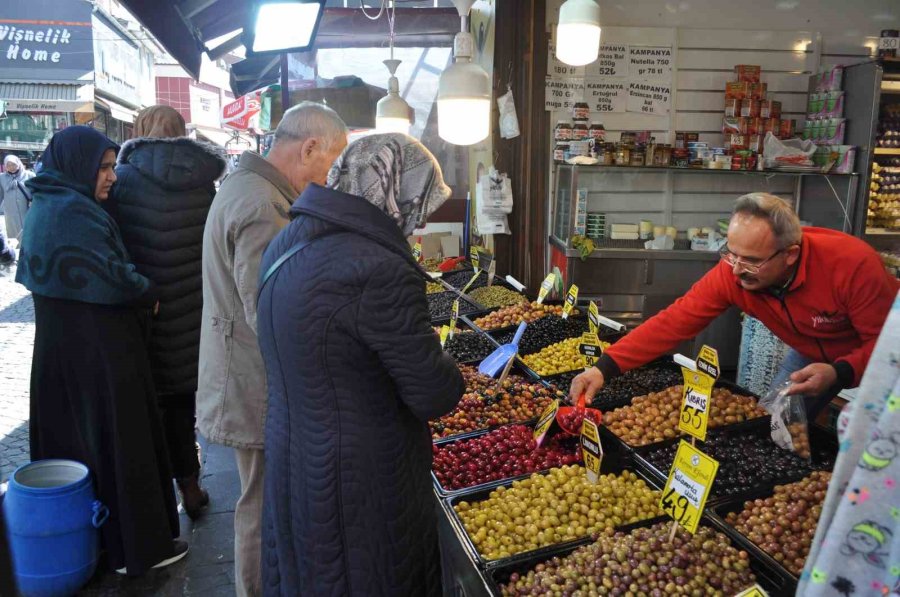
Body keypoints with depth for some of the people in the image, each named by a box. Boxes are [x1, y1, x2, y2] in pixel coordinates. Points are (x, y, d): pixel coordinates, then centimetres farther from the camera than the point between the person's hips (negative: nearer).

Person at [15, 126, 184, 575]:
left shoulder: (46, 206, 11)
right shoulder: (73, 210, -19)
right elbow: (113, 277, -24)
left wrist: (138, 291, 6)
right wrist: (149, 293, -6)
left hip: (60, 350, 9)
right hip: (99, 354, -9)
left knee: (70, 436, 18)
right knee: (120, 442, 2)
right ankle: (138, 547, 16)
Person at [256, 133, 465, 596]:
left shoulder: (286, 244, 1)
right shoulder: (380, 271, -29)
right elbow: (435, 396, -22)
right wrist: (451, 374, 1)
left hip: (290, 464, 8)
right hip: (360, 490, -8)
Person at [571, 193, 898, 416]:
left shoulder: (853, 264, -37)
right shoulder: (732, 272, -27)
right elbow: (674, 321, -31)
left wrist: (838, 373, -46)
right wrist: (604, 368, -40)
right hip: (812, 354, 3)